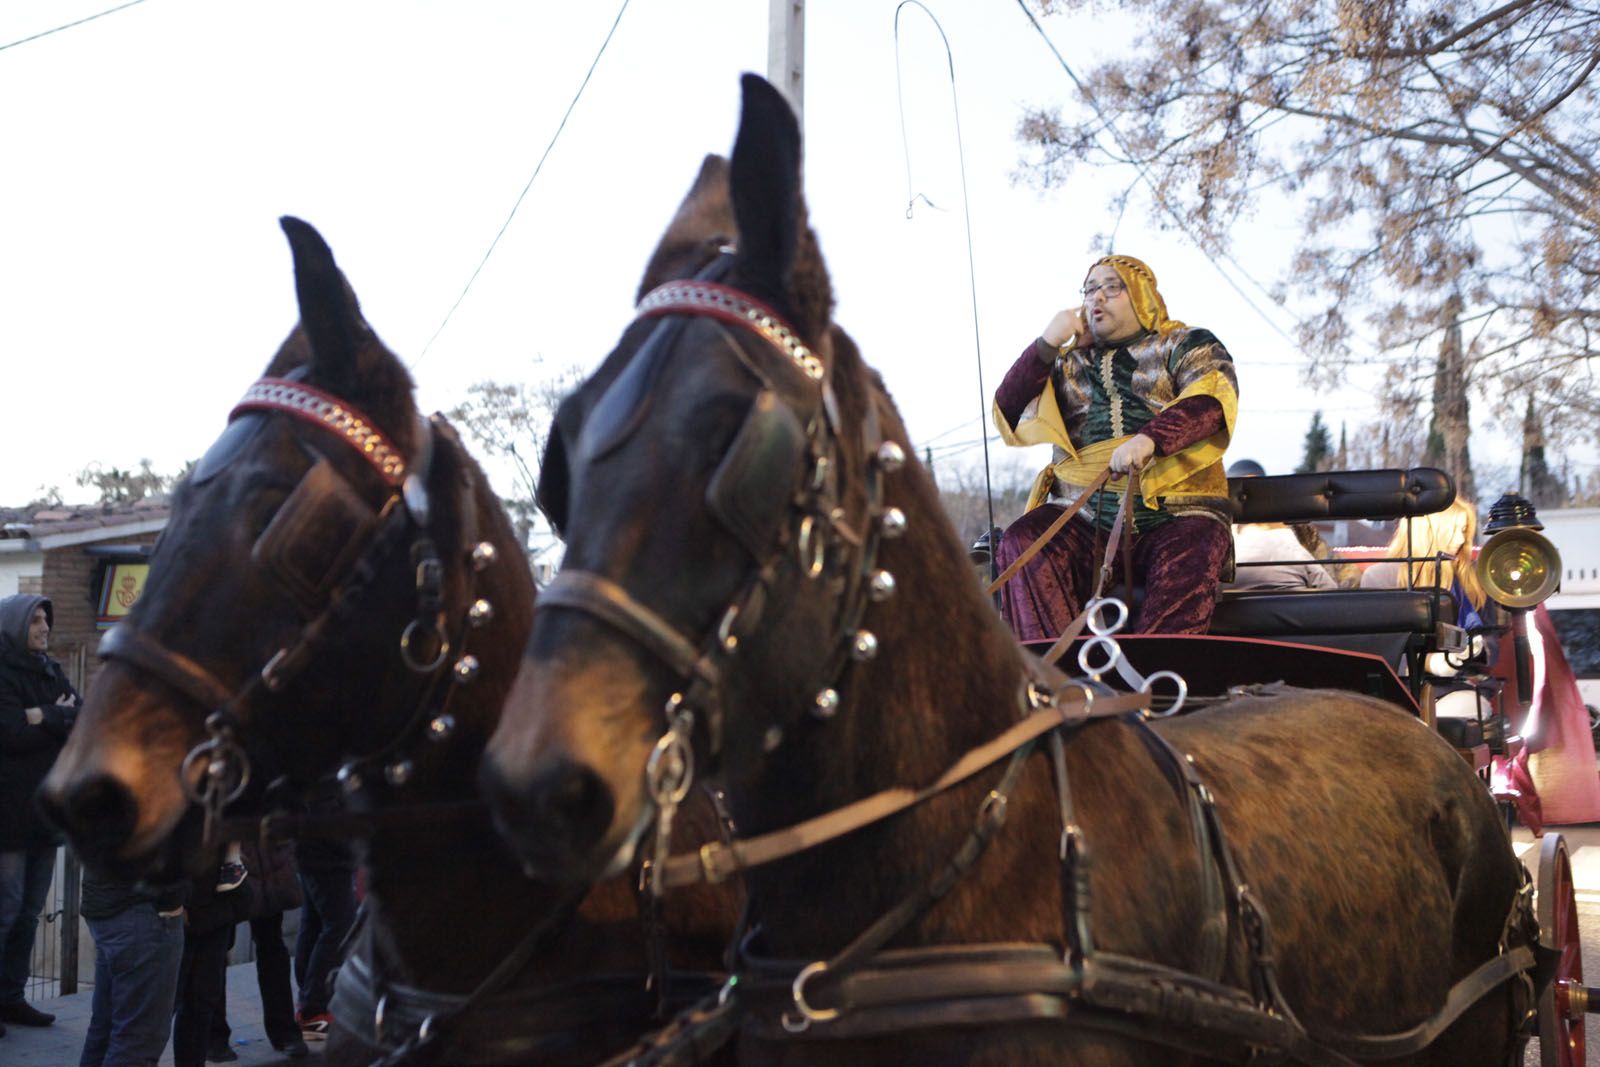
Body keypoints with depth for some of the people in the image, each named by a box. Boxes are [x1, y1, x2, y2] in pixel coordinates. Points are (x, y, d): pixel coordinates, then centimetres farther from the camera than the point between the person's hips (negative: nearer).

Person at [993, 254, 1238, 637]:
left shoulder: (1187, 345, 15)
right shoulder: (1068, 362, 24)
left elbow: (1212, 401, -6)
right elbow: (1009, 419, 13)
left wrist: (1150, 439, -25)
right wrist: (1046, 345, 2)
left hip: (1174, 512, -2)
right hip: (1083, 515, 2)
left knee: (1186, 572, -35)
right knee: (1021, 544, -28)